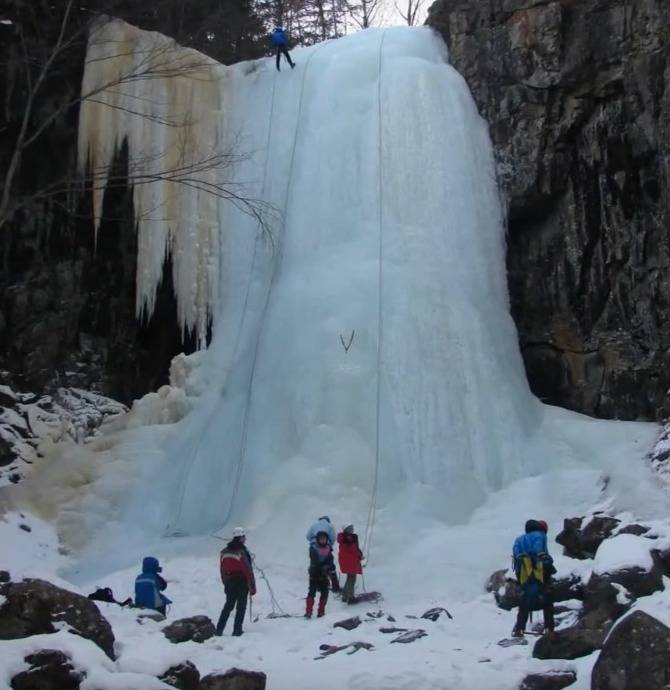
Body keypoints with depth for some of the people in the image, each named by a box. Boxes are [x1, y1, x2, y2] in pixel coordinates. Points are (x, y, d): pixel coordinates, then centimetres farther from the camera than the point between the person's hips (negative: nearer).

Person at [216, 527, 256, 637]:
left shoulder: (224, 552, 4)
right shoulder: (241, 552, -18)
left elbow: (222, 571, 11)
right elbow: (248, 571, -17)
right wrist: (252, 586, -12)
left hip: (229, 583, 6)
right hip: (242, 583, -6)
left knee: (228, 606, 16)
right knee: (241, 607, 5)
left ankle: (219, 630, 12)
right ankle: (237, 631, 5)